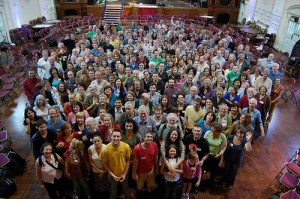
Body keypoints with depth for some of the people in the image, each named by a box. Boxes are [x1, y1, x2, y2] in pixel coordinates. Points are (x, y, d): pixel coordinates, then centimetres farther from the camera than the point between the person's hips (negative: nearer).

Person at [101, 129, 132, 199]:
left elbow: (128, 160, -9)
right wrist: (112, 175, -14)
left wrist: (125, 174, -9)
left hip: (124, 174, 1)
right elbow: (105, 164, -12)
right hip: (112, 175, -1)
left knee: (126, 189, 28)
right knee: (113, 190, 28)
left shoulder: (126, 146, -24)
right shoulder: (106, 149, -27)